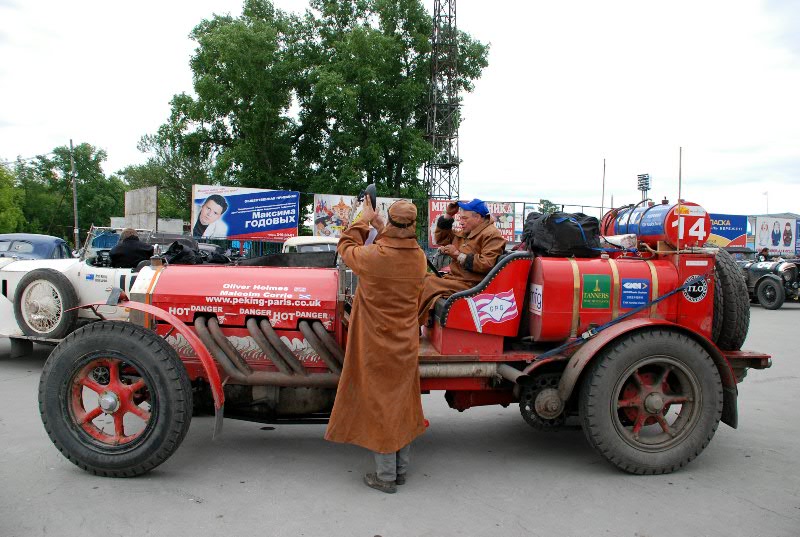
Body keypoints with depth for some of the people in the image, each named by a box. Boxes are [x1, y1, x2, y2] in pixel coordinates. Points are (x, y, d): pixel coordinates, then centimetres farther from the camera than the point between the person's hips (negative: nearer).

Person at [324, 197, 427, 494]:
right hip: (406, 346, 5)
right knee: (402, 404, 16)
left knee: (379, 405, 6)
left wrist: (365, 220, 11)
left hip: (377, 347, -5)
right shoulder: (419, 257, -6)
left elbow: (346, 247, 0)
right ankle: (401, 469, 29)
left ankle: (386, 476, 14)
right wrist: (381, 230, 11)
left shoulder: (372, 256, -21)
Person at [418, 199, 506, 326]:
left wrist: (458, 255, -19)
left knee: (427, 284, -24)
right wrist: (448, 215, 16)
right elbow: (441, 239, 29)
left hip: (469, 285, -10)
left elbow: (487, 264, -24)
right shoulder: (466, 233, 18)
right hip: (455, 277, 10)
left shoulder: (491, 235, -11)